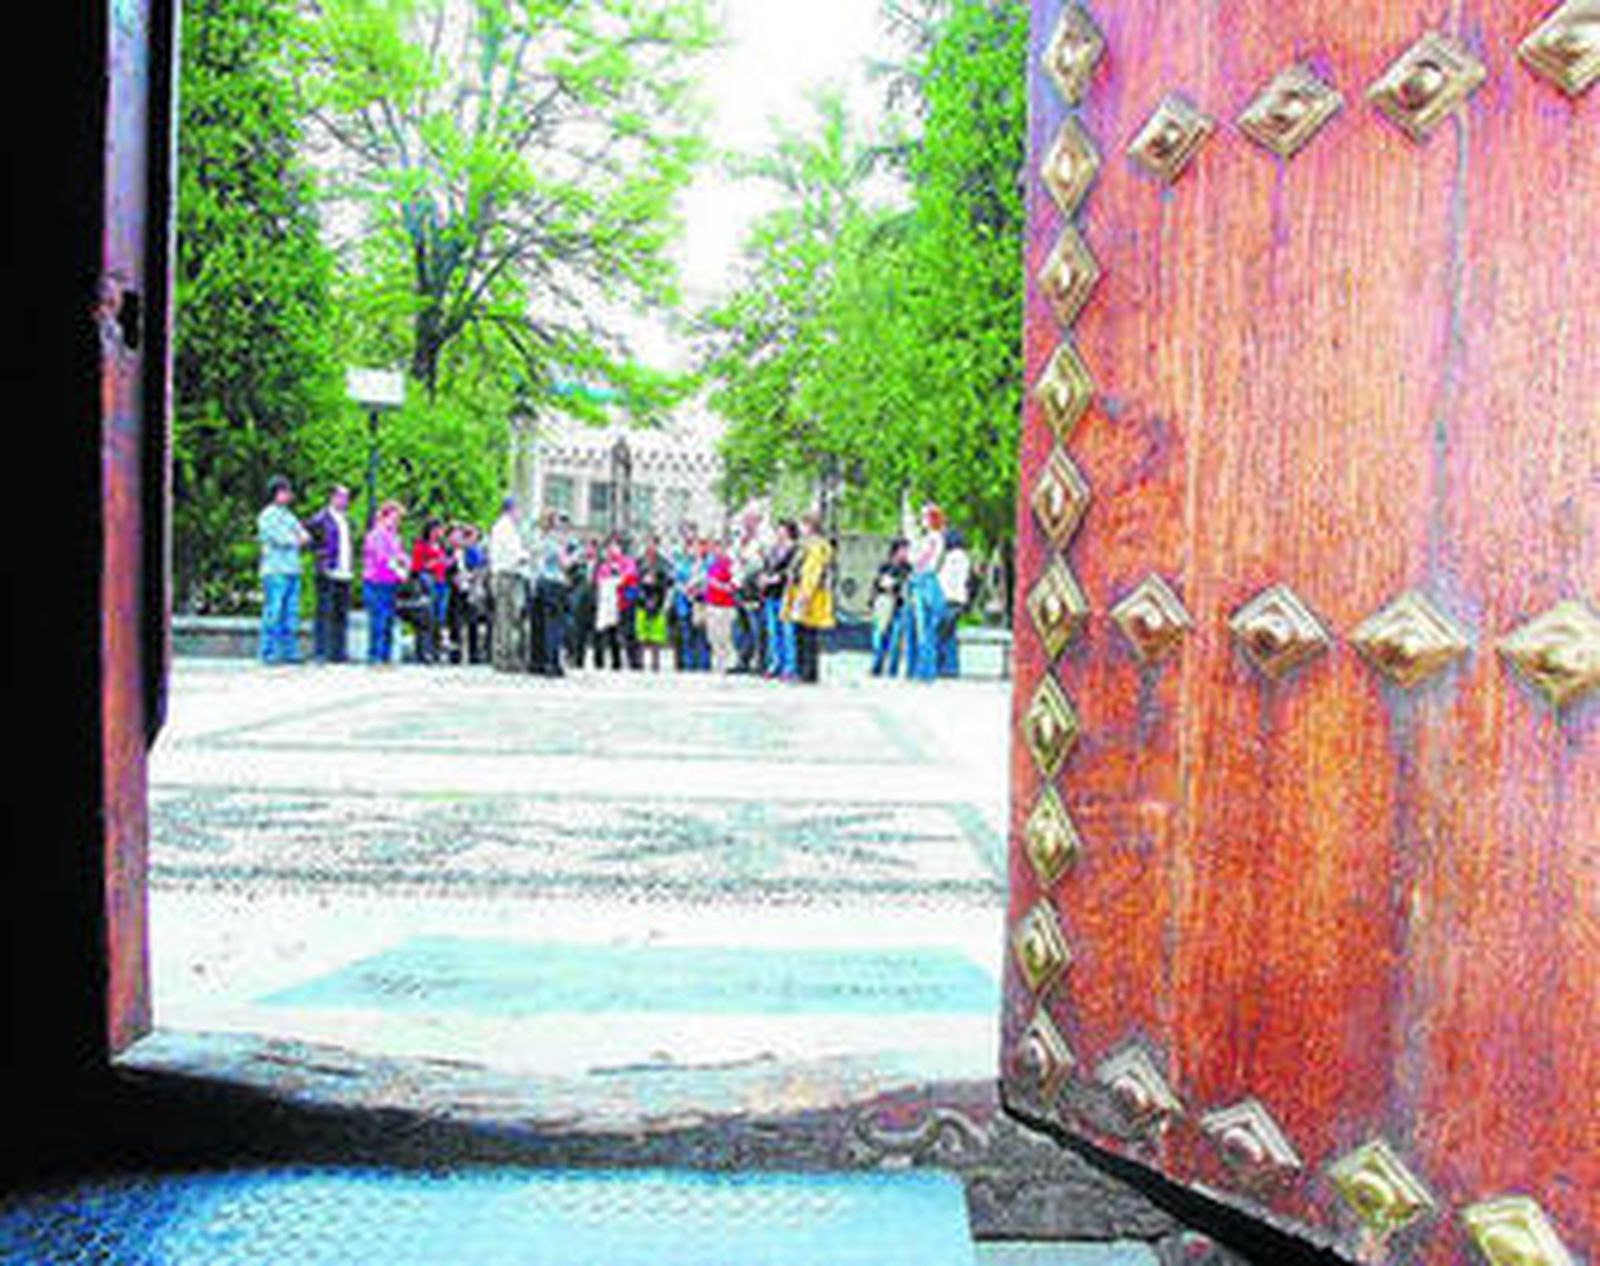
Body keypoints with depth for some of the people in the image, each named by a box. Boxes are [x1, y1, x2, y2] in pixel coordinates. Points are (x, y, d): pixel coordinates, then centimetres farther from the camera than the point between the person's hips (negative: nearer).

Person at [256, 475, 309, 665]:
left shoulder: (288, 515, 22)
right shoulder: (267, 515, -4)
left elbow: (305, 535, 15)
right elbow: (281, 540, -14)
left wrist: (302, 537, -7)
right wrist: (298, 540, 3)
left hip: (292, 570, 8)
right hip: (275, 570, -8)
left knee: (291, 614, 6)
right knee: (273, 614, -8)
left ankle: (289, 651, 8)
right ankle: (269, 653, -5)